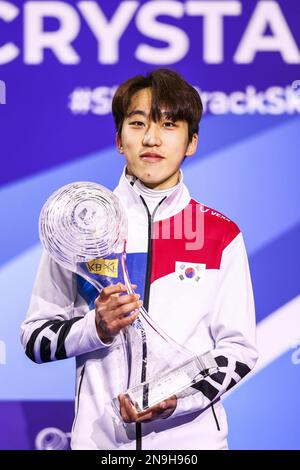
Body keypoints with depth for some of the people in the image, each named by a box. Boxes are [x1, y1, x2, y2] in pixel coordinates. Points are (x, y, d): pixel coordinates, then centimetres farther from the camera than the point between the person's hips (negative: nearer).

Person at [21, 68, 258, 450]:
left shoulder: (221, 234, 1)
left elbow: (238, 348, 1)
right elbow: (35, 338, 3)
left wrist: (180, 399, -16)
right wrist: (96, 329, -16)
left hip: (193, 436, 0)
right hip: (97, 437, 1)